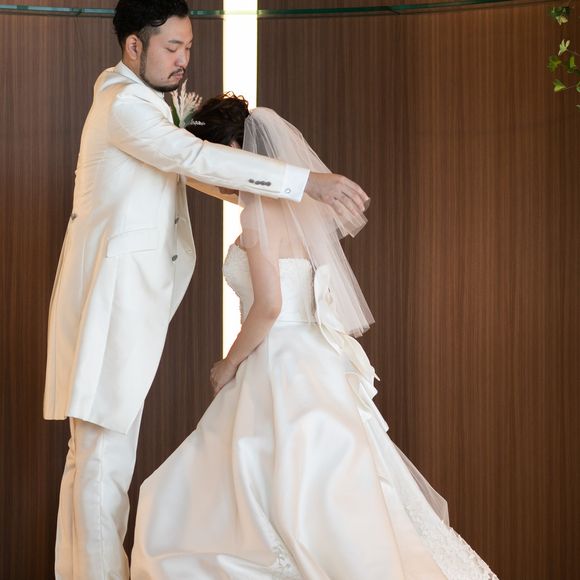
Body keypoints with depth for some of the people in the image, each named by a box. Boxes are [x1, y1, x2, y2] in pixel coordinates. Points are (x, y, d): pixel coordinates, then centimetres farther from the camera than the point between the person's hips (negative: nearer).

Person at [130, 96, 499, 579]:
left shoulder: (259, 212, -12)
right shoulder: (289, 205, 14)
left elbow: (269, 305, -19)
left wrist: (230, 365, -6)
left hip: (284, 372, -9)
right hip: (307, 364, 9)